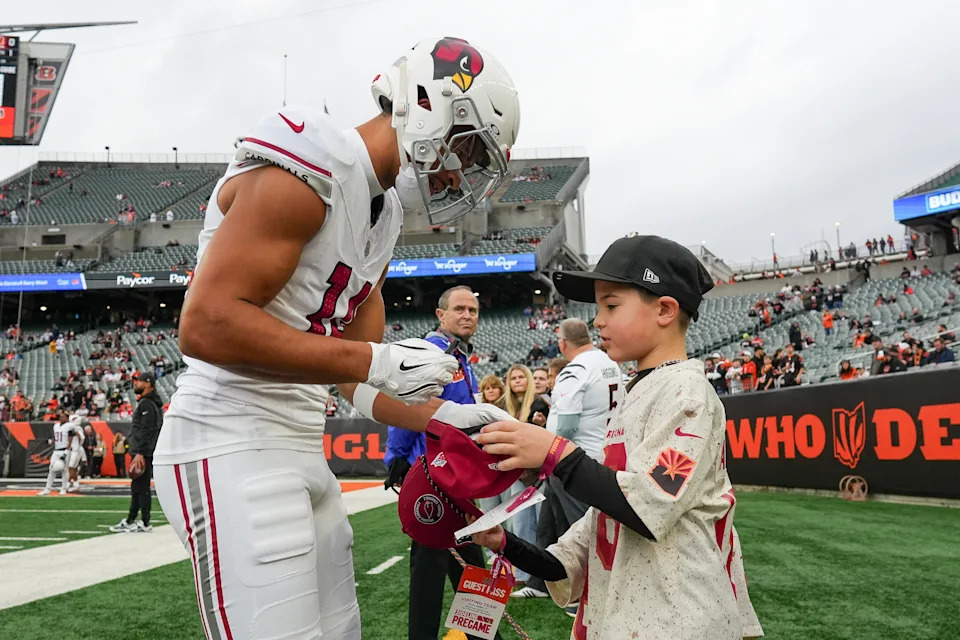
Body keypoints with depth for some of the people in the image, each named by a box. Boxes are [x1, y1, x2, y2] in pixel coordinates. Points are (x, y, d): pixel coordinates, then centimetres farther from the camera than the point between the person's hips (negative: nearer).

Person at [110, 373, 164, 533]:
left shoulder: (147, 404, -14)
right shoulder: (146, 403, 19)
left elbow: (146, 431, -22)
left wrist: (140, 453, -24)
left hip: (144, 454, -10)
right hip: (143, 453, 10)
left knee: (141, 487, -6)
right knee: (137, 487, 14)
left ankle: (145, 523, -1)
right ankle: (130, 521, 22)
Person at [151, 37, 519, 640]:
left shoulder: (382, 212, 15)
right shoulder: (310, 167, -14)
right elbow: (207, 324, -24)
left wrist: (448, 418, 3)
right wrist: (376, 361, -22)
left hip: (302, 451, 10)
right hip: (232, 447, -9)